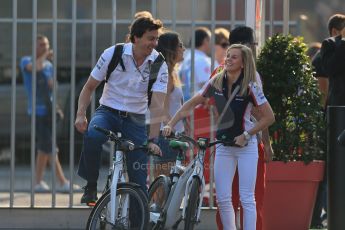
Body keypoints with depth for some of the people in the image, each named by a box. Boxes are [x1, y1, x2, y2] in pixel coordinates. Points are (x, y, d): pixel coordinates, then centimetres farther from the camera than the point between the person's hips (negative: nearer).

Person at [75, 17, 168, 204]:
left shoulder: (159, 65, -9)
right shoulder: (113, 54, -10)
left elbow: (156, 105, -16)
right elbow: (89, 87, -2)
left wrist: (152, 140, -27)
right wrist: (80, 115, -17)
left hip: (135, 118, 1)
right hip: (108, 111, -1)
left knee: (139, 177, -8)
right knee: (92, 135, -35)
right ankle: (91, 186, -15)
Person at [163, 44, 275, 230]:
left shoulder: (250, 87, -14)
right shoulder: (216, 83, -3)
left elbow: (269, 117, -12)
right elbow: (191, 104, 4)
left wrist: (246, 135, -16)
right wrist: (171, 124, -4)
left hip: (246, 146, -4)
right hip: (223, 145, 4)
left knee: (246, 198, -6)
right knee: (222, 199, 0)